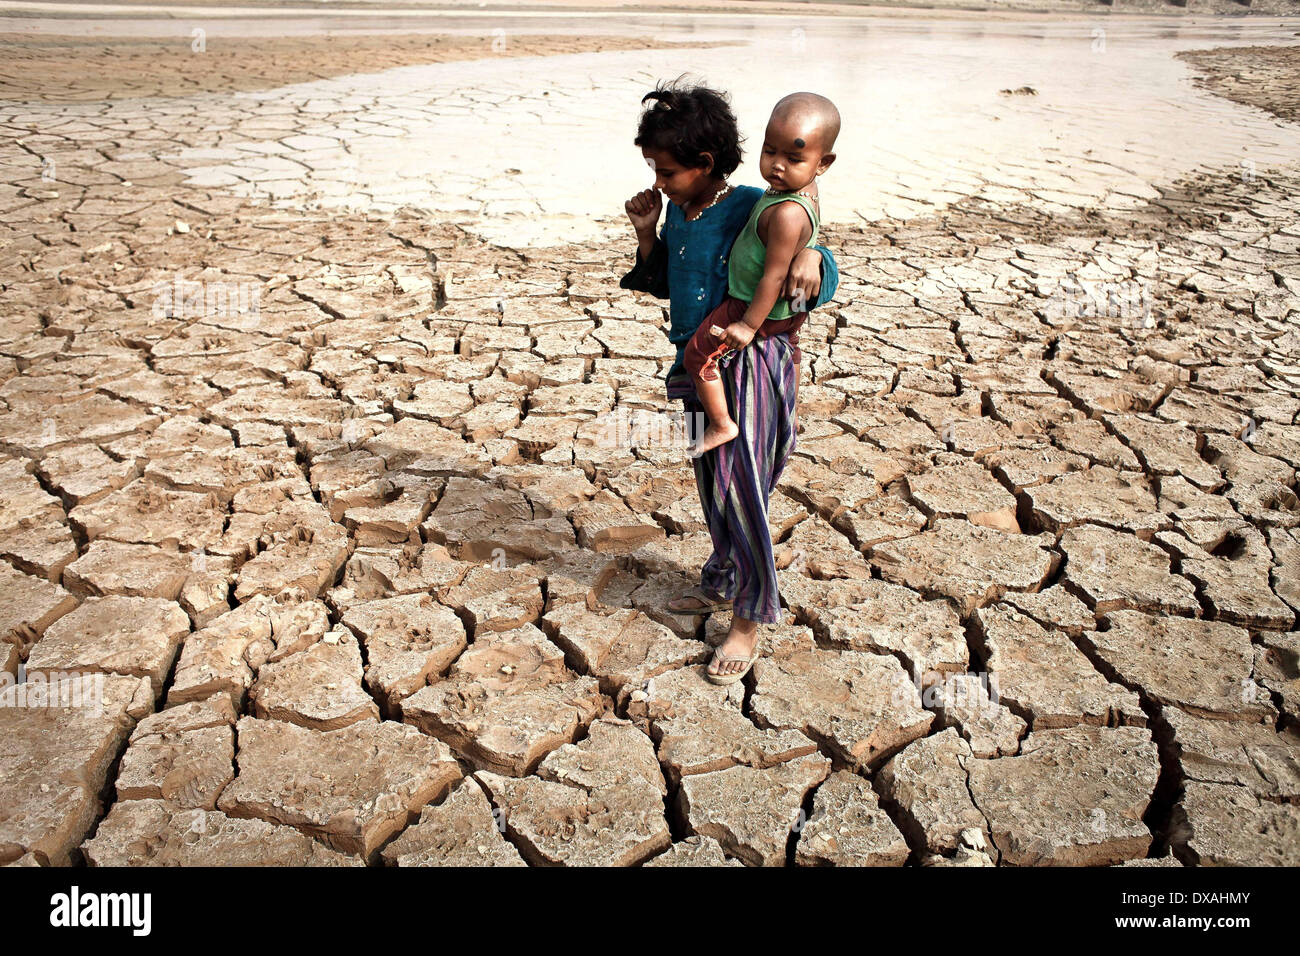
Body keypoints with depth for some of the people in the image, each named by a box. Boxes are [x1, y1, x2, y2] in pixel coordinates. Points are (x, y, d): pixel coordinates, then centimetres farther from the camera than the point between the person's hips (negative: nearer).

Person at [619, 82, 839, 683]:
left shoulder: (752, 207, -15)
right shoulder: (677, 212, 5)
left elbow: (822, 282, -14)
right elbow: (662, 284, 18)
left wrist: (810, 260, -38)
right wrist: (646, 233, 3)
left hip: (750, 367, -7)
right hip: (699, 367, 7)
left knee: (738, 487, -3)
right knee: (711, 483, 18)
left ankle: (748, 619, 13)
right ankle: (721, 585, 39)